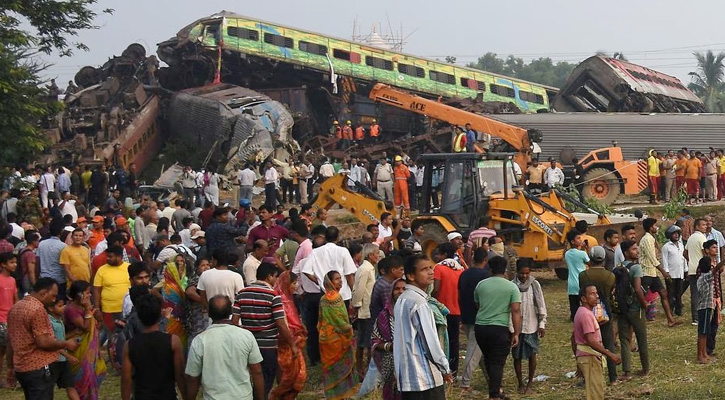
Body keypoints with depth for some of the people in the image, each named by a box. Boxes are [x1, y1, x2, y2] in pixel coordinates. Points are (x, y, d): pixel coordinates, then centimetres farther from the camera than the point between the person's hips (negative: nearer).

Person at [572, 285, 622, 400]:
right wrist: (610, 355, -25)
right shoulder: (586, 314, -19)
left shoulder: (582, 312, 12)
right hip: (590, 358, -10)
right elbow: (591, 341, -26)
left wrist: (577, 357, 25)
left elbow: (573, 336, 20)